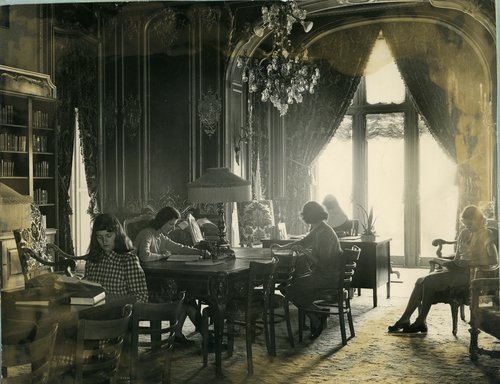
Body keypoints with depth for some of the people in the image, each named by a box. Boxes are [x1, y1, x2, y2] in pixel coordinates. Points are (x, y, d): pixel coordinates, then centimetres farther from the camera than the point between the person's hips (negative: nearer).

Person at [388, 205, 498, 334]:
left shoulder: (486, 235, -3)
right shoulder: (464, 233, 18)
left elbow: (494, 259, -14)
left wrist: (469, 263, -20)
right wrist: (452, 263, -2)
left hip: (470, 273, -7)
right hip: (458, 269, 7)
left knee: (429, 281, -26)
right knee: (420, 281, -16)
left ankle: (420, 322, -18)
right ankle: (404, 319, -16)